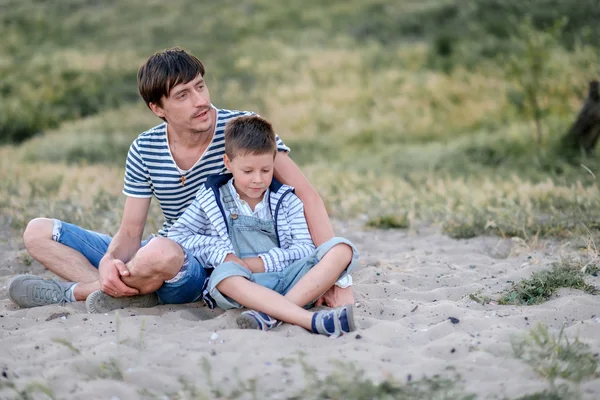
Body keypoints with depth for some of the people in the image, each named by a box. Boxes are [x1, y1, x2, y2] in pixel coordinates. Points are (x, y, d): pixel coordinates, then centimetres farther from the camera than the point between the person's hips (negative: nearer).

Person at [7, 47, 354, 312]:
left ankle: (74, 292, -13)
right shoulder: (144, 150, -2)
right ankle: (138, 294, -21)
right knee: (38, 233, -1)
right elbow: (130, 233, -1)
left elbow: (308, 196, -18)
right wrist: (110, 261, -27)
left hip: (215, 268, -5)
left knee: (162, 252, -42)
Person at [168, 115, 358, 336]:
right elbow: (177, 235, 9)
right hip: (247, 285, -2)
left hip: (289, 279, 2)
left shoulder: (286, 200, 14)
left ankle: (270, 314, -37)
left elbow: (305, 249, 6)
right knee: (224, 273, -37)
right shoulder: (212, 198, 12)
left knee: (341, 248, -20)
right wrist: (221, 255, -8)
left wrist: (262, 263, -12)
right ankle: (312, 320, -52)